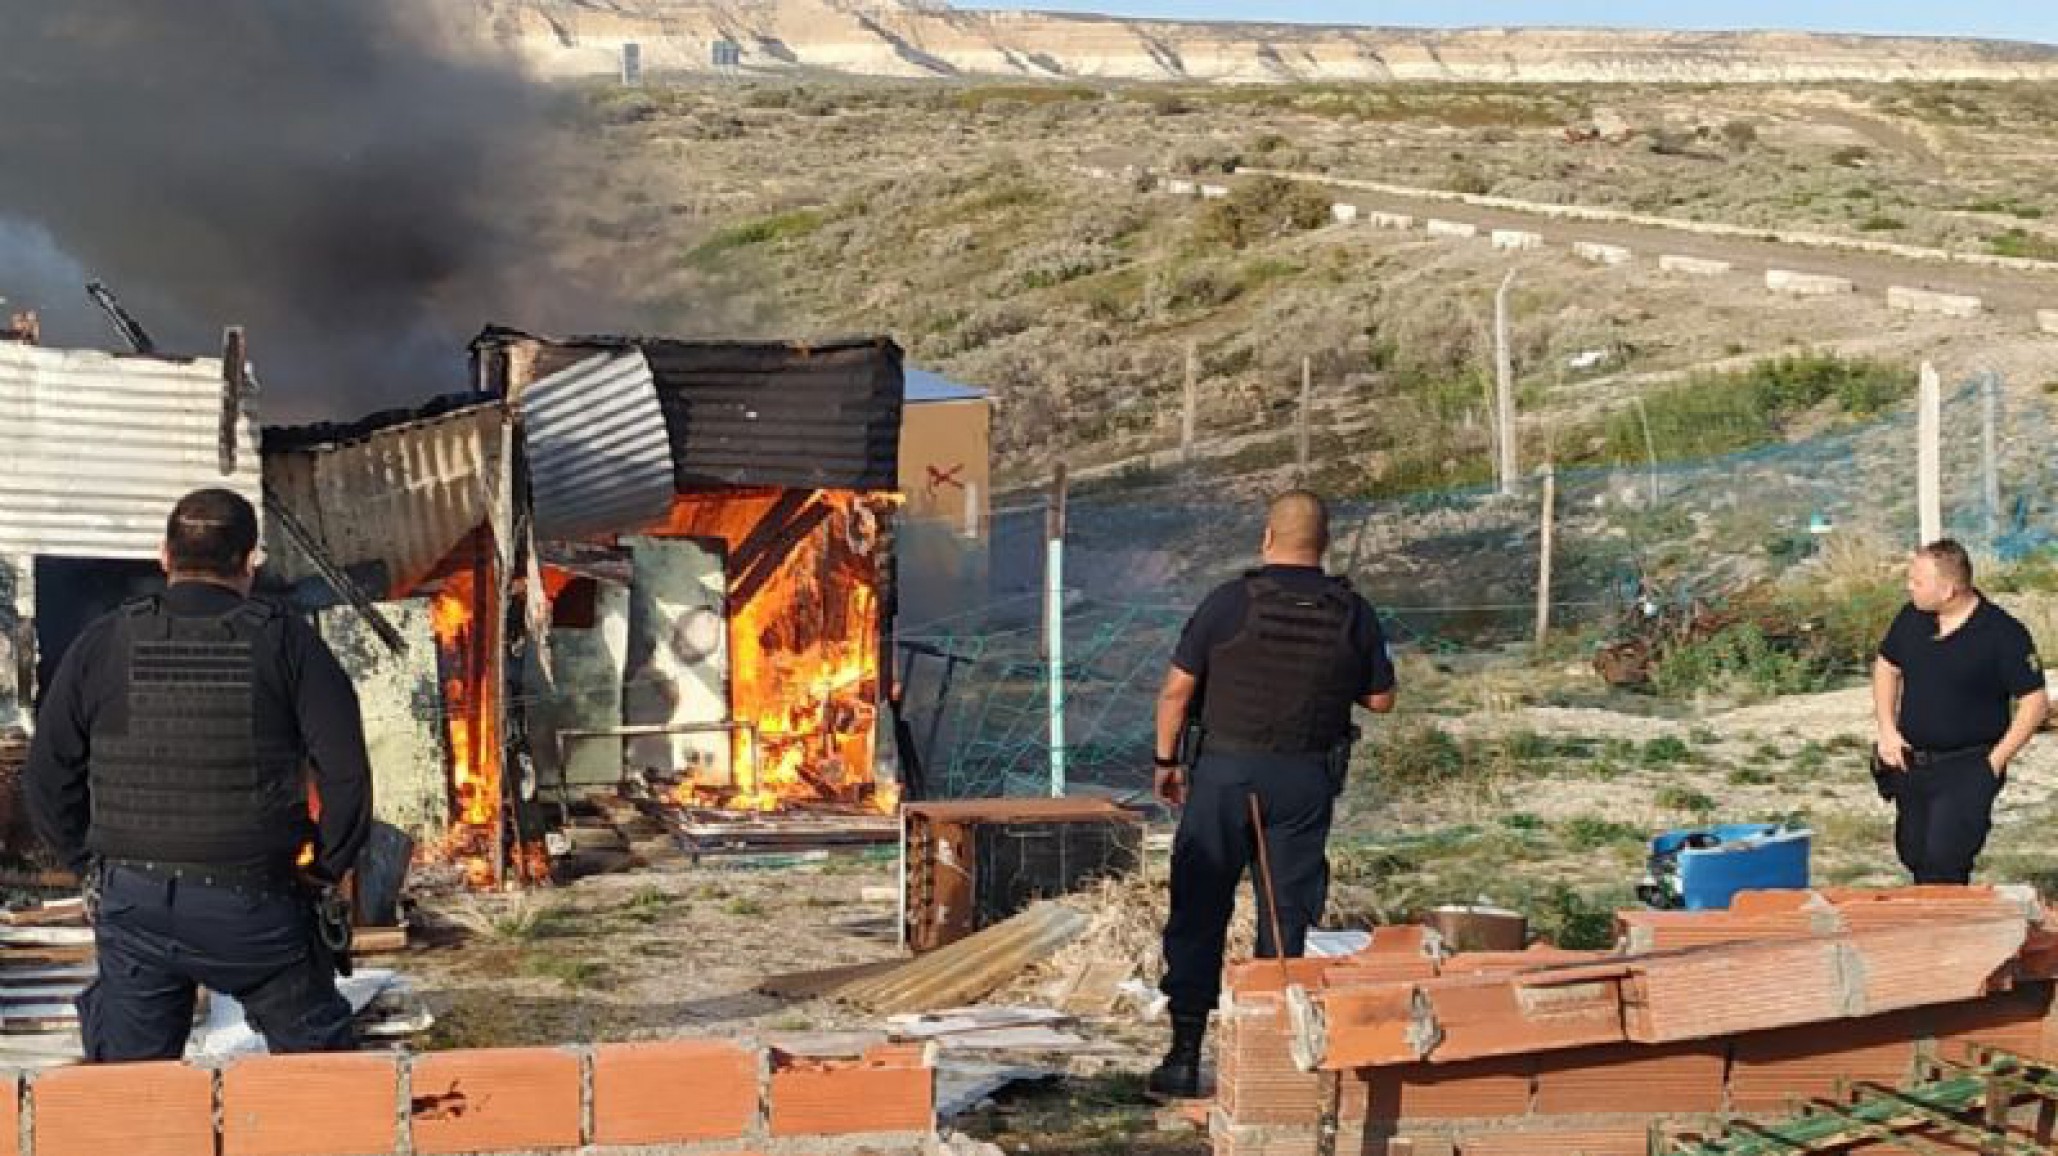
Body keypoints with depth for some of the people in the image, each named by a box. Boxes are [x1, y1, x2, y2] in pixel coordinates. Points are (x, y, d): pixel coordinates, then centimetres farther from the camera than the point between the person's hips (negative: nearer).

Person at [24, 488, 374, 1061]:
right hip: (253, 905, -2)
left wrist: (91, 865, 16)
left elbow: (47, 778, 5)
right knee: (317, 1054, 15)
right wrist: (326, 867, 4)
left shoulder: (102, 644, 0)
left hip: (132, 903, 2)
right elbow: (347, 771, -9)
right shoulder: (287, 643, -5)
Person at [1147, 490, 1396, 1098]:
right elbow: (1381, 699, 9)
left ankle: (1185, 1055, 3)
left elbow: (1176, 690, -5)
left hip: (1227, 771, -2)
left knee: (1199, 912, 4)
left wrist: (1166, 760, 7)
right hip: (1306, 781, 2)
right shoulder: (1354, 614, -1)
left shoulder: (1230, 602, -8)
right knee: (1286, 920, 9)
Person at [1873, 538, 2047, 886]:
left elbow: (2035, 702, -12)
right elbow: (1887, 668, 16)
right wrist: (1888, 730, 4)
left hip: (1968, 769, -6)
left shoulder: (2003, 633, -16)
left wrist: (1996, 760, -14)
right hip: (1911, 763, 6)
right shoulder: (1912, 617, 1)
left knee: (1943, 860, -16)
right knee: (1913, 854, 16)